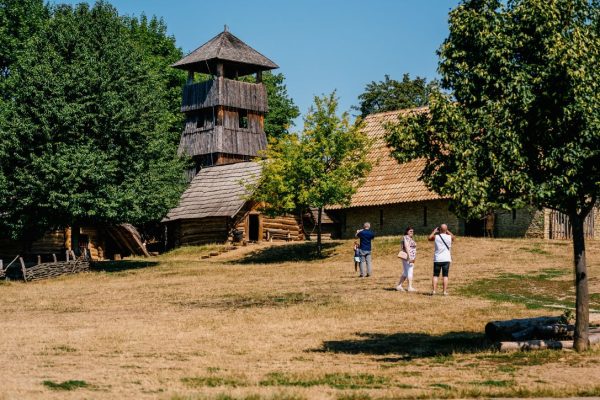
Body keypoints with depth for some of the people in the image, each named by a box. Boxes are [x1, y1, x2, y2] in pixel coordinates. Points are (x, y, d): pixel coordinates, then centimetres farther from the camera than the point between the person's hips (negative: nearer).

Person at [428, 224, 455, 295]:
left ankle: (433, 290, -2)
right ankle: (445, 291, -1)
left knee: (435, 275, 5)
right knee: (445, 276, 2)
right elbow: (453, 237, 22)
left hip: (437, 260, 0)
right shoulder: (449, 237, -4)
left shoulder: (436, 237, -6)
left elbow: (429, 238, 17)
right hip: (446, 259, 0)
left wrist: (434, 231, 24)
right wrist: (447, 231, 22)